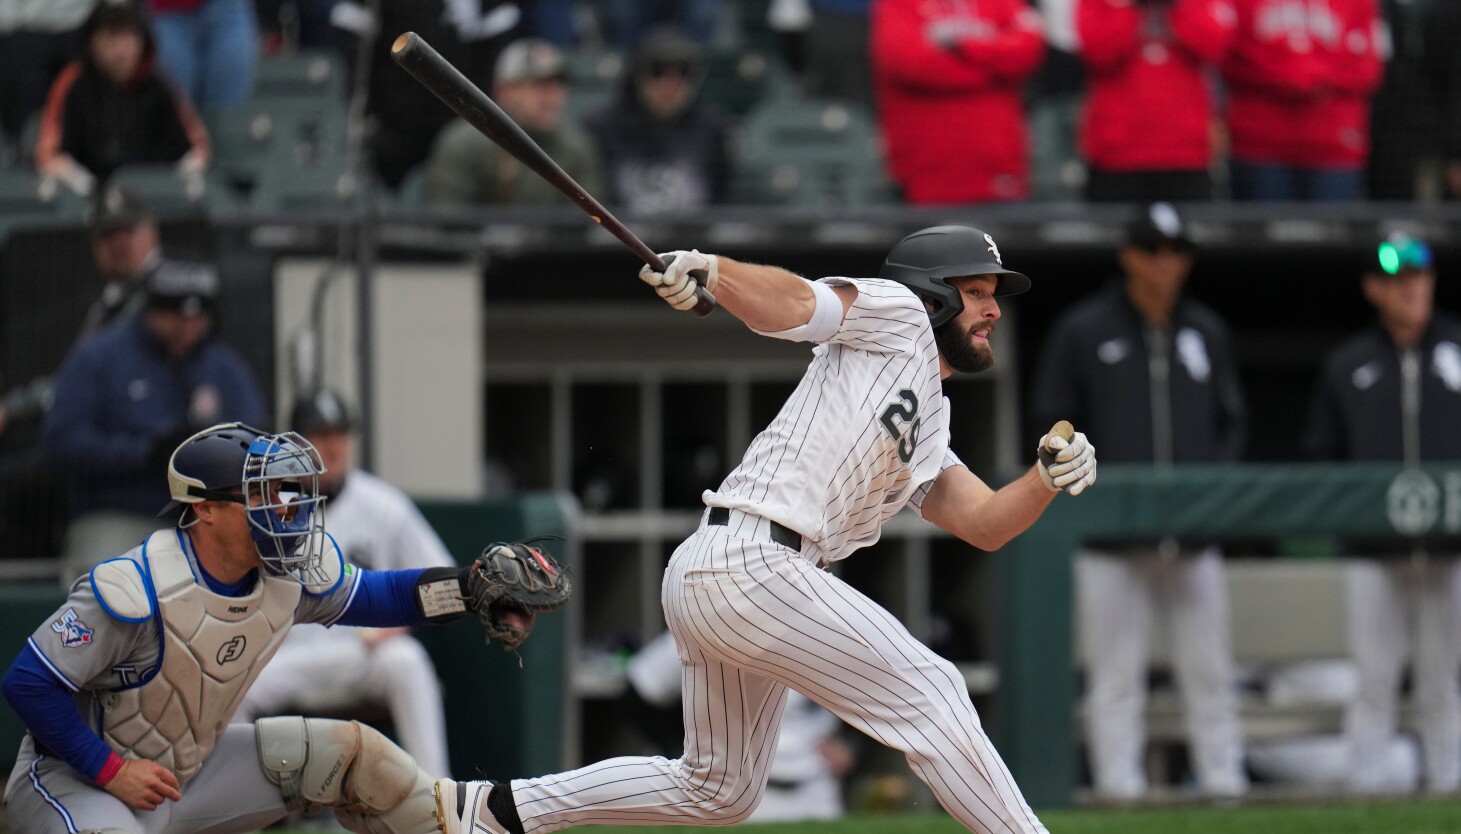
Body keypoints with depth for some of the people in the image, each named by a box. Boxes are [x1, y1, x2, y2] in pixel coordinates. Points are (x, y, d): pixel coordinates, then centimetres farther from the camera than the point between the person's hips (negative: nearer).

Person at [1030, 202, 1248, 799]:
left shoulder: (1207, 332, 13)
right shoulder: (1081, 331, 1)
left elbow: (1232, 421, 18)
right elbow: (1051, 427, 2)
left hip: (1195, 536, 3)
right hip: (1112, 539, -3)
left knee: (1209, 670, 2)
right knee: (1116, 677, -2)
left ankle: (1224, 783, 6)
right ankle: (1119, 789, -1)